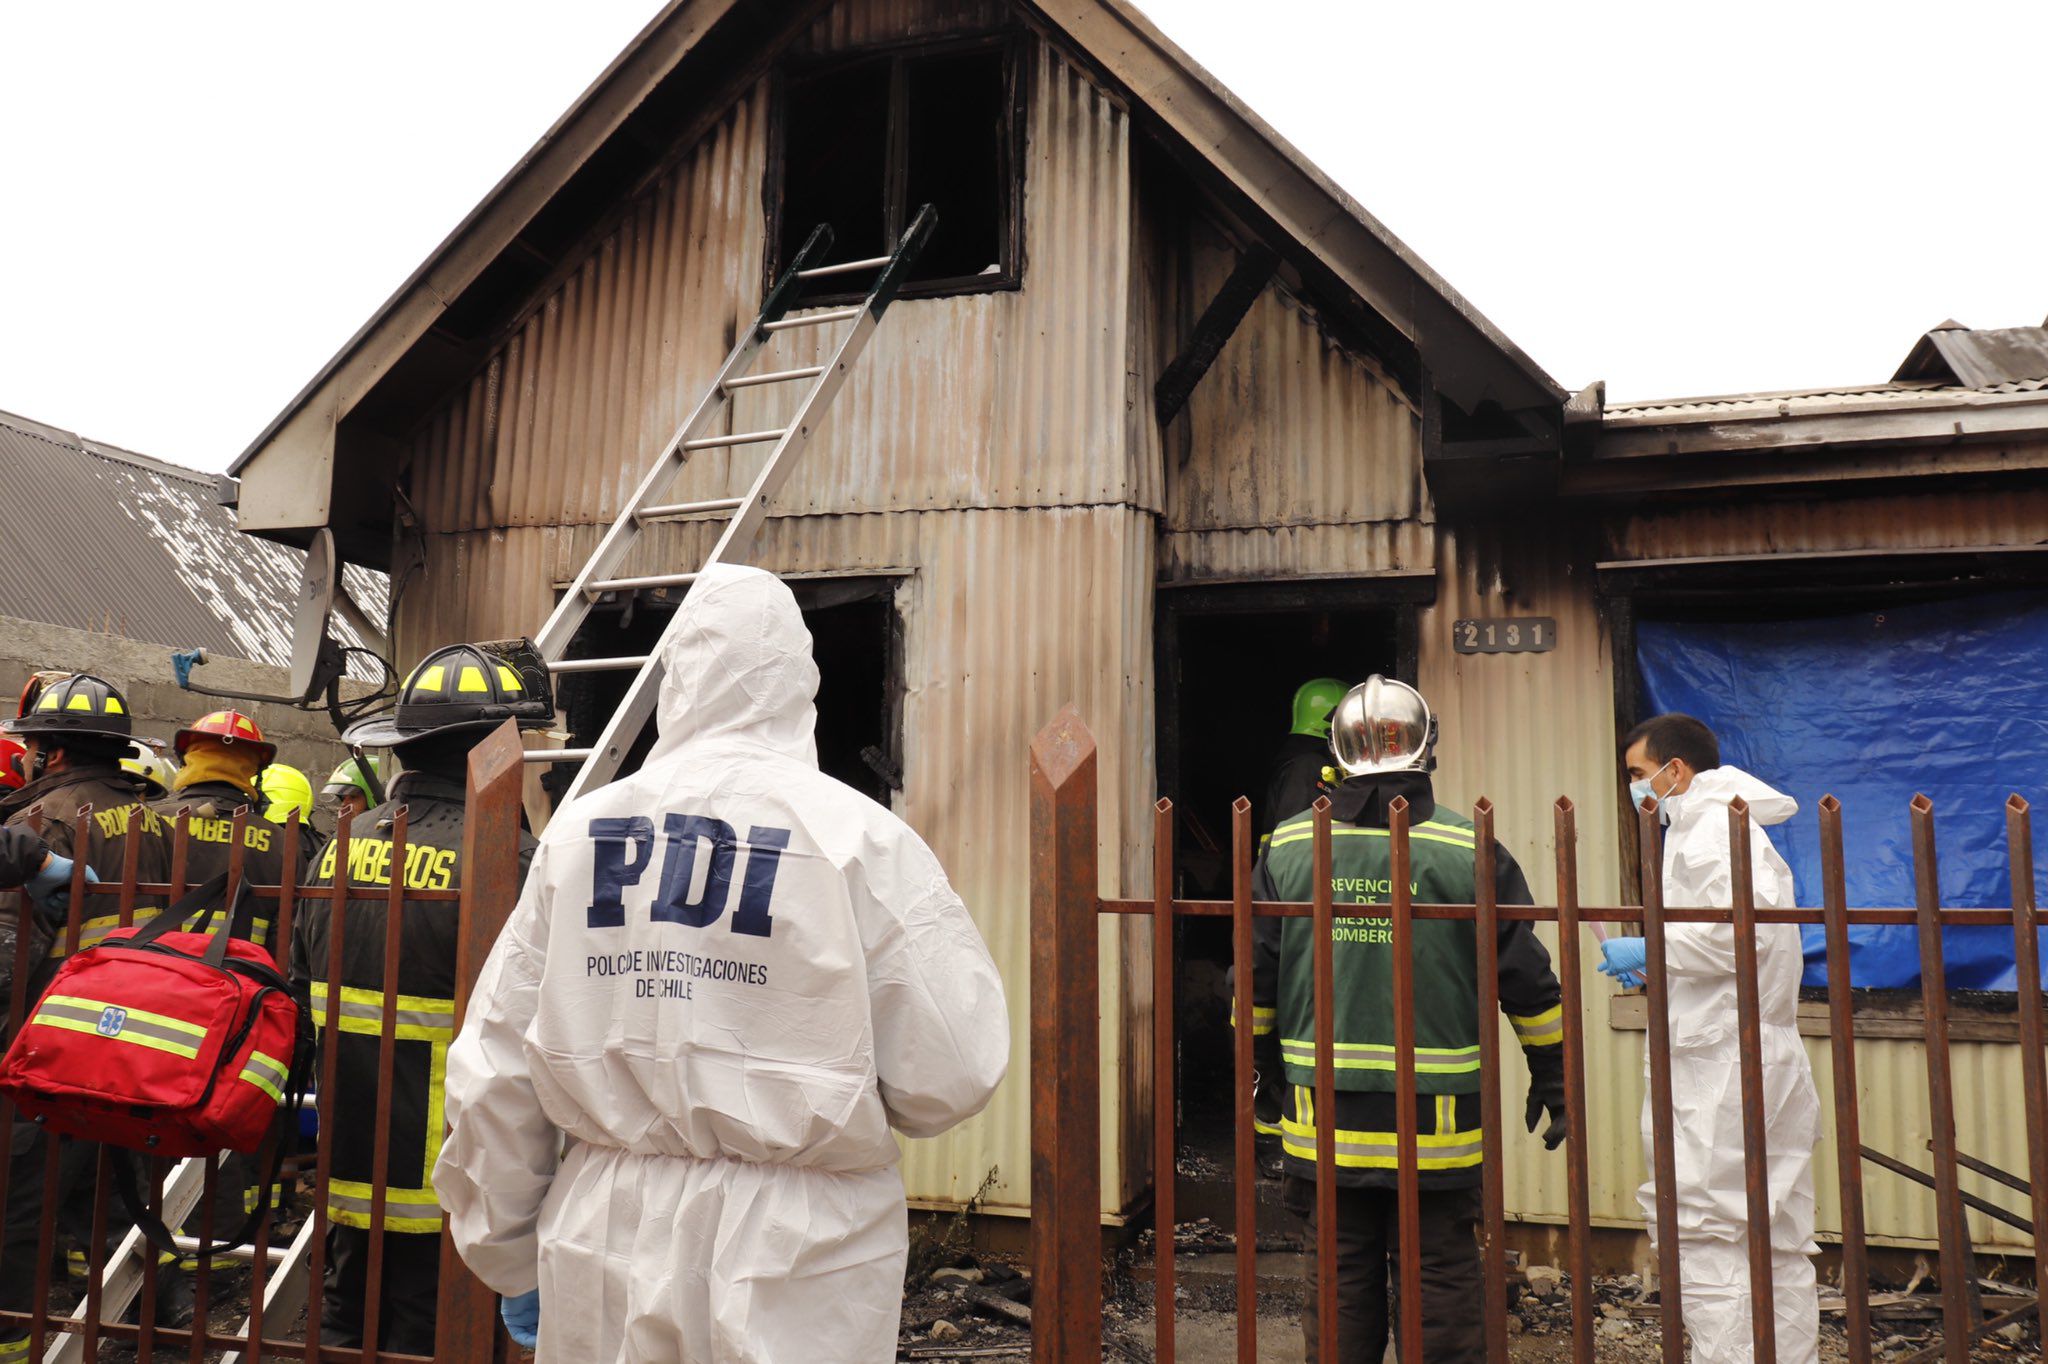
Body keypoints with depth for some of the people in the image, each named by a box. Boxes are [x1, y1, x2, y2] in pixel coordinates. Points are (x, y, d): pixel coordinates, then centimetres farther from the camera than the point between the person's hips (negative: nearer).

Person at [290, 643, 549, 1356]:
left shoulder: (341, 846, 4)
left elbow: (303, 990, 15)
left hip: (347, 1171, 7)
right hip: (444, 1189, -7)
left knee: (346, 1330, 20)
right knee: (423, 1343, 5)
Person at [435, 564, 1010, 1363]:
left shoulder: (579, 830, -1)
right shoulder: (865, 839, -11)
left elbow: (492, 1075, 4)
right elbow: (951, 1075, -12)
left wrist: (512, 1260, 17)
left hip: (605, 1247, 3)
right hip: (794, 1288, -3)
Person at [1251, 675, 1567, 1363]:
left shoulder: (1286, 846, 0)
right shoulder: (1471, 849, -5)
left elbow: (1254, 978, 4)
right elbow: (1529, 982, -1)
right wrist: (1552, 1080, 12)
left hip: (1325, 1119, 2)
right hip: (1436, 1126, -2)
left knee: (1340, 1287, 12)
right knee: (1443, 1282, 9)